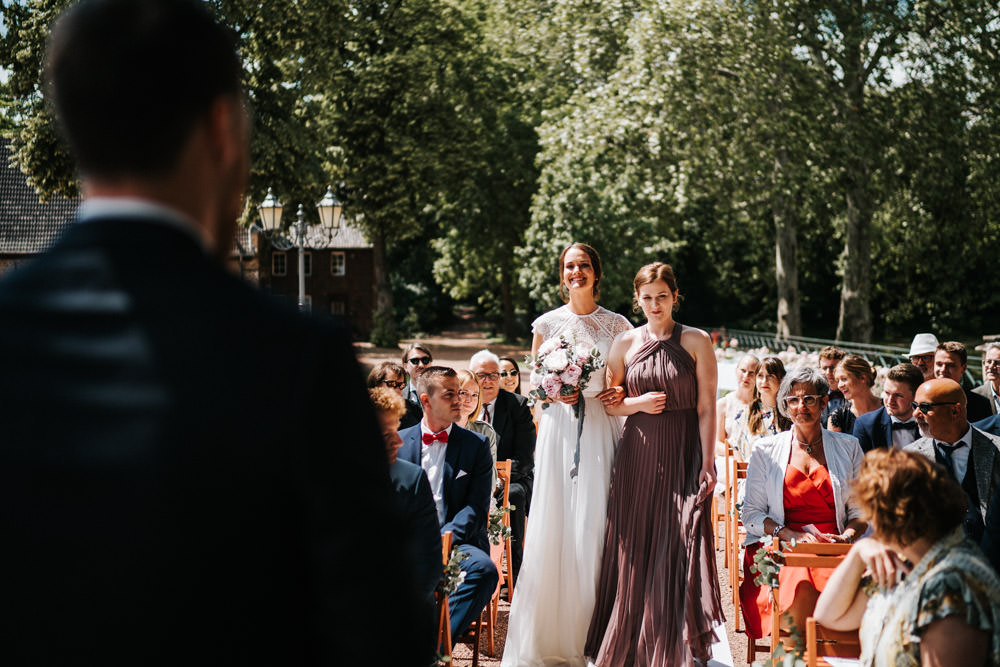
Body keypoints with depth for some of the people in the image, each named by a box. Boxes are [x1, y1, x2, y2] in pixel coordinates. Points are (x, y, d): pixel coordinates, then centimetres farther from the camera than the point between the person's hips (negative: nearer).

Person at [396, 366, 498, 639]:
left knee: (484, 568, -34)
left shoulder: (476, 445, 9)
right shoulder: (398, 442, 12)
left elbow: (476, 507, 0)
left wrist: (446, 537, -18)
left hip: (456, 540, 0)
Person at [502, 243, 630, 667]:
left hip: (601, 429, 0)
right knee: (554, 525, -3)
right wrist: (556, 392, -9)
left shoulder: (617, 326, 7)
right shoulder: (547, 324, 7)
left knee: (596, 526, -3)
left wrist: (622, 393, -8)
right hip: (559, 429, 0)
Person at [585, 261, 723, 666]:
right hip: (637, 453, 3)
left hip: (682, 454, -2)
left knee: (679, 547, -4)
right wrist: (638, 403, -6)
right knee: (633, 548, 3)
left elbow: (706, 408, -3)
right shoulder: (626, 343, 7)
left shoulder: (696, 341, 0)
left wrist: (707, 463, -10)